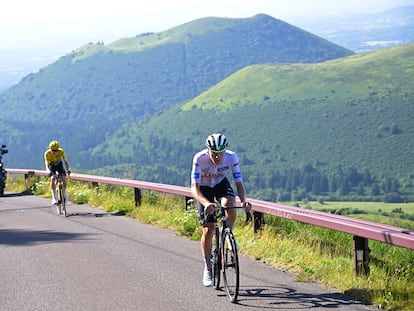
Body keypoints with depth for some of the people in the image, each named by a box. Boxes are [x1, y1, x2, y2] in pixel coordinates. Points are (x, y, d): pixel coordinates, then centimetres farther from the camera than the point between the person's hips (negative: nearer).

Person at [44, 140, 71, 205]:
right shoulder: (47, 153, -30)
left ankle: (64, 194, 5)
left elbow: (66, 162, -26)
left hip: (59, 165, 1)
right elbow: (47, 165, -30)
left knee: (64, 178, -20)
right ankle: (54, 197, -24)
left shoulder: (61, 152, -29)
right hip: (52, 166, -1)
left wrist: (68, 169, -44)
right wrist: (49, 171, -51)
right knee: (52, 178, -28)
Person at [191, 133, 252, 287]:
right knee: (208, 230, -9)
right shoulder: (199, 158, -34)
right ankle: (207, 268, 9)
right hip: (203, 189, -1)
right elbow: (194, 188, -38)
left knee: (229, 203, -34)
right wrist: (206, 203, -56)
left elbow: (239, 183, -24)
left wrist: (244, 200, -44)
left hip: (221, 184, 1)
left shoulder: (232, 157, -28)